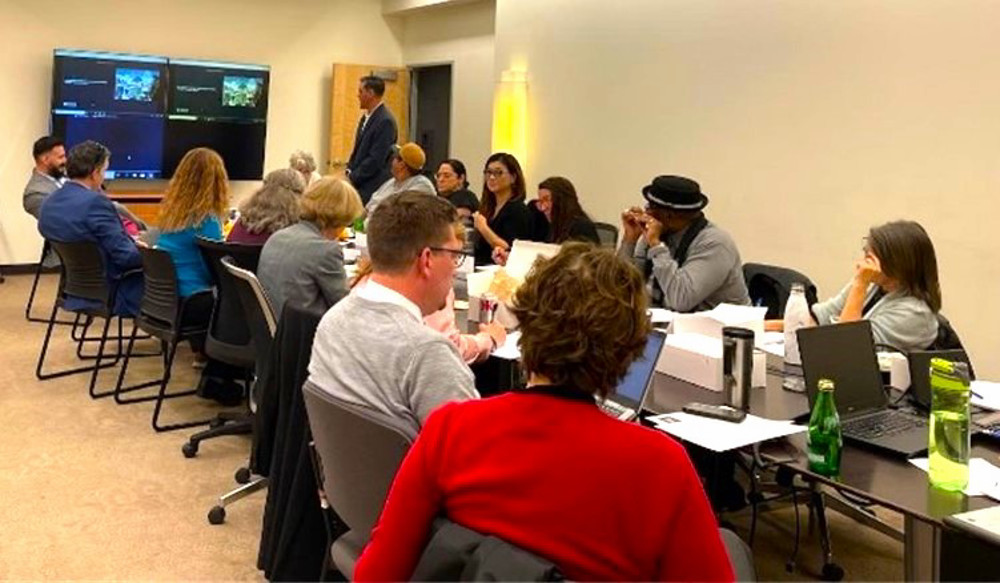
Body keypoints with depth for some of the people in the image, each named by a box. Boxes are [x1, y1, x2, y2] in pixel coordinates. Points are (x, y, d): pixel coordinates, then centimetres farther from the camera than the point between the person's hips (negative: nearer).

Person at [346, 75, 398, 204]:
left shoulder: (385, 121, -16)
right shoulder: (365, 118, 12)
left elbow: (376, 159, -19)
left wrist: (353, 177, -13)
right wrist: (350, 170, 5)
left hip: (374, 188, -8)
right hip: (359, 184, 8)